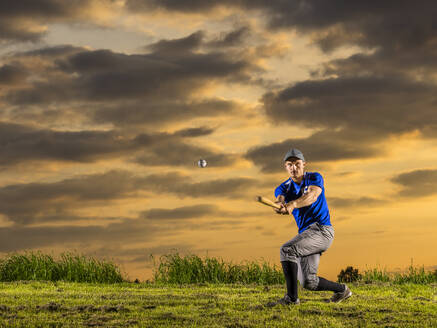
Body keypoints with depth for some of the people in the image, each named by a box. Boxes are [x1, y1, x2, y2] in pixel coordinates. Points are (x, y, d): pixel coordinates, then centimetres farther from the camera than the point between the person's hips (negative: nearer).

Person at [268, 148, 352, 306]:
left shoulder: (314, 178, -3)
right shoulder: (284, 188, 9)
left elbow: (312, 195, -25)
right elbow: (280, 199, -15)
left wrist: (292, 204, -45)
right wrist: (281, 206, -41)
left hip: (321, 229, -6)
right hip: (305, 233, 7)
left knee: (287, 250, -26)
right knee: (308, 282, 2)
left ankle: (291, 297, -26)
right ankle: (342, 290, 26)